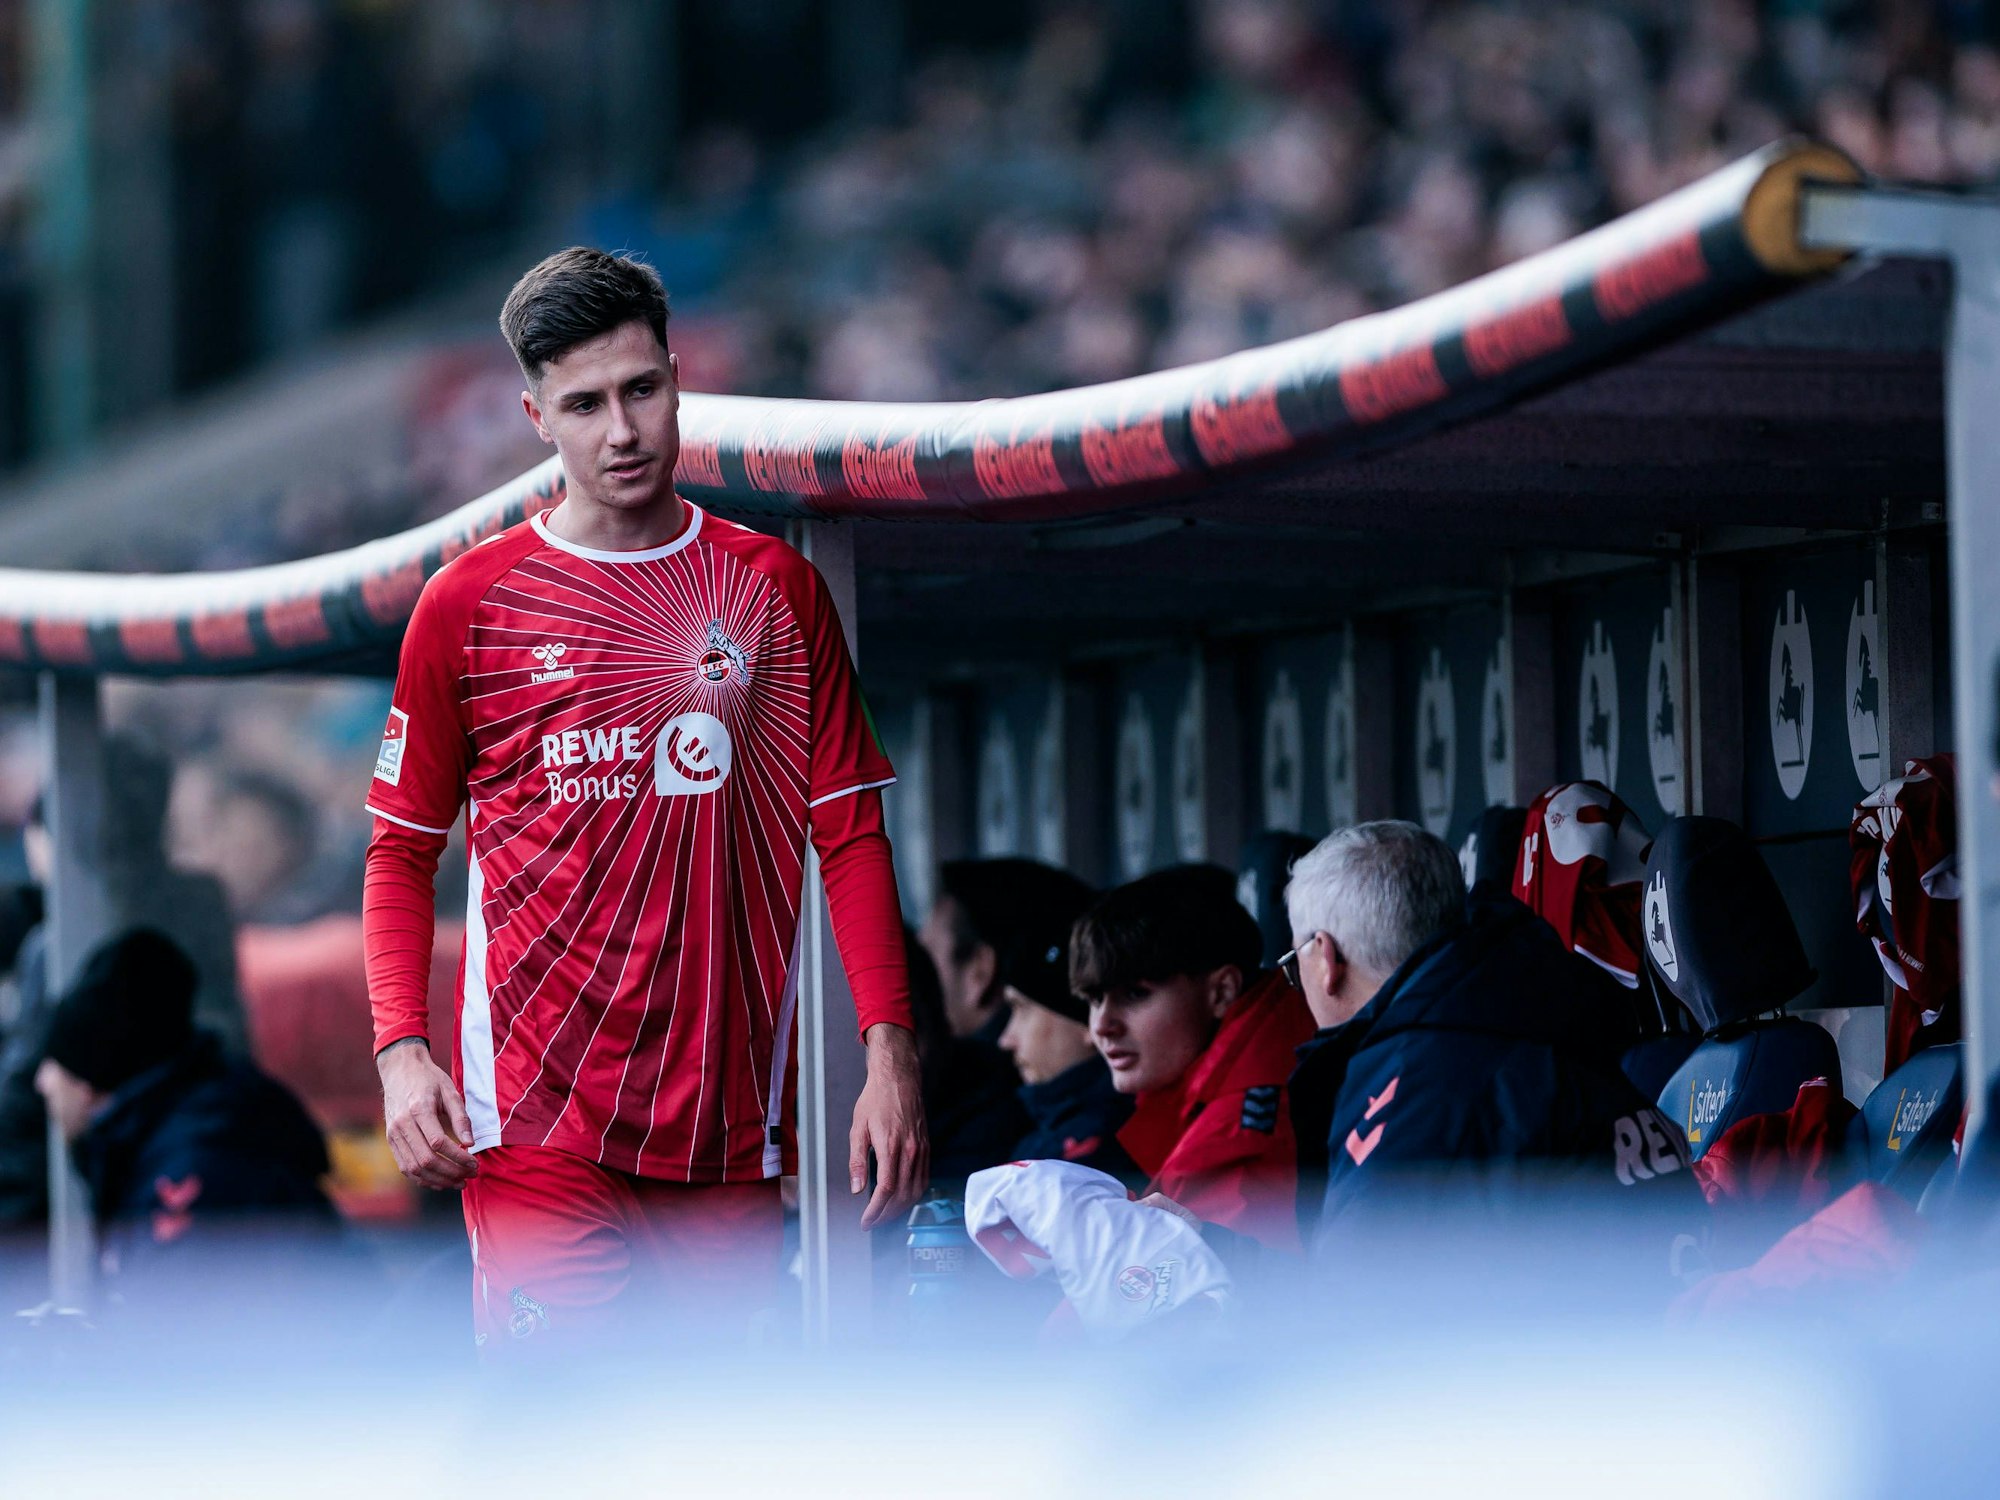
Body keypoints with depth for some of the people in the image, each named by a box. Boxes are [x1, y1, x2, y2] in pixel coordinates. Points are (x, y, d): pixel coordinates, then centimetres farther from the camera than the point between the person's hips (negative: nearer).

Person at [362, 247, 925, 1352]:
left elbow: (849, 831, 9)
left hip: (731, 1120, 2)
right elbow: (402, 849, 9)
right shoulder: (470, 602, 5)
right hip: (537, 1121, -2)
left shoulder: (776, 588, 9)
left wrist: (889, 1050, -1)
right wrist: (400, 1050, -6)